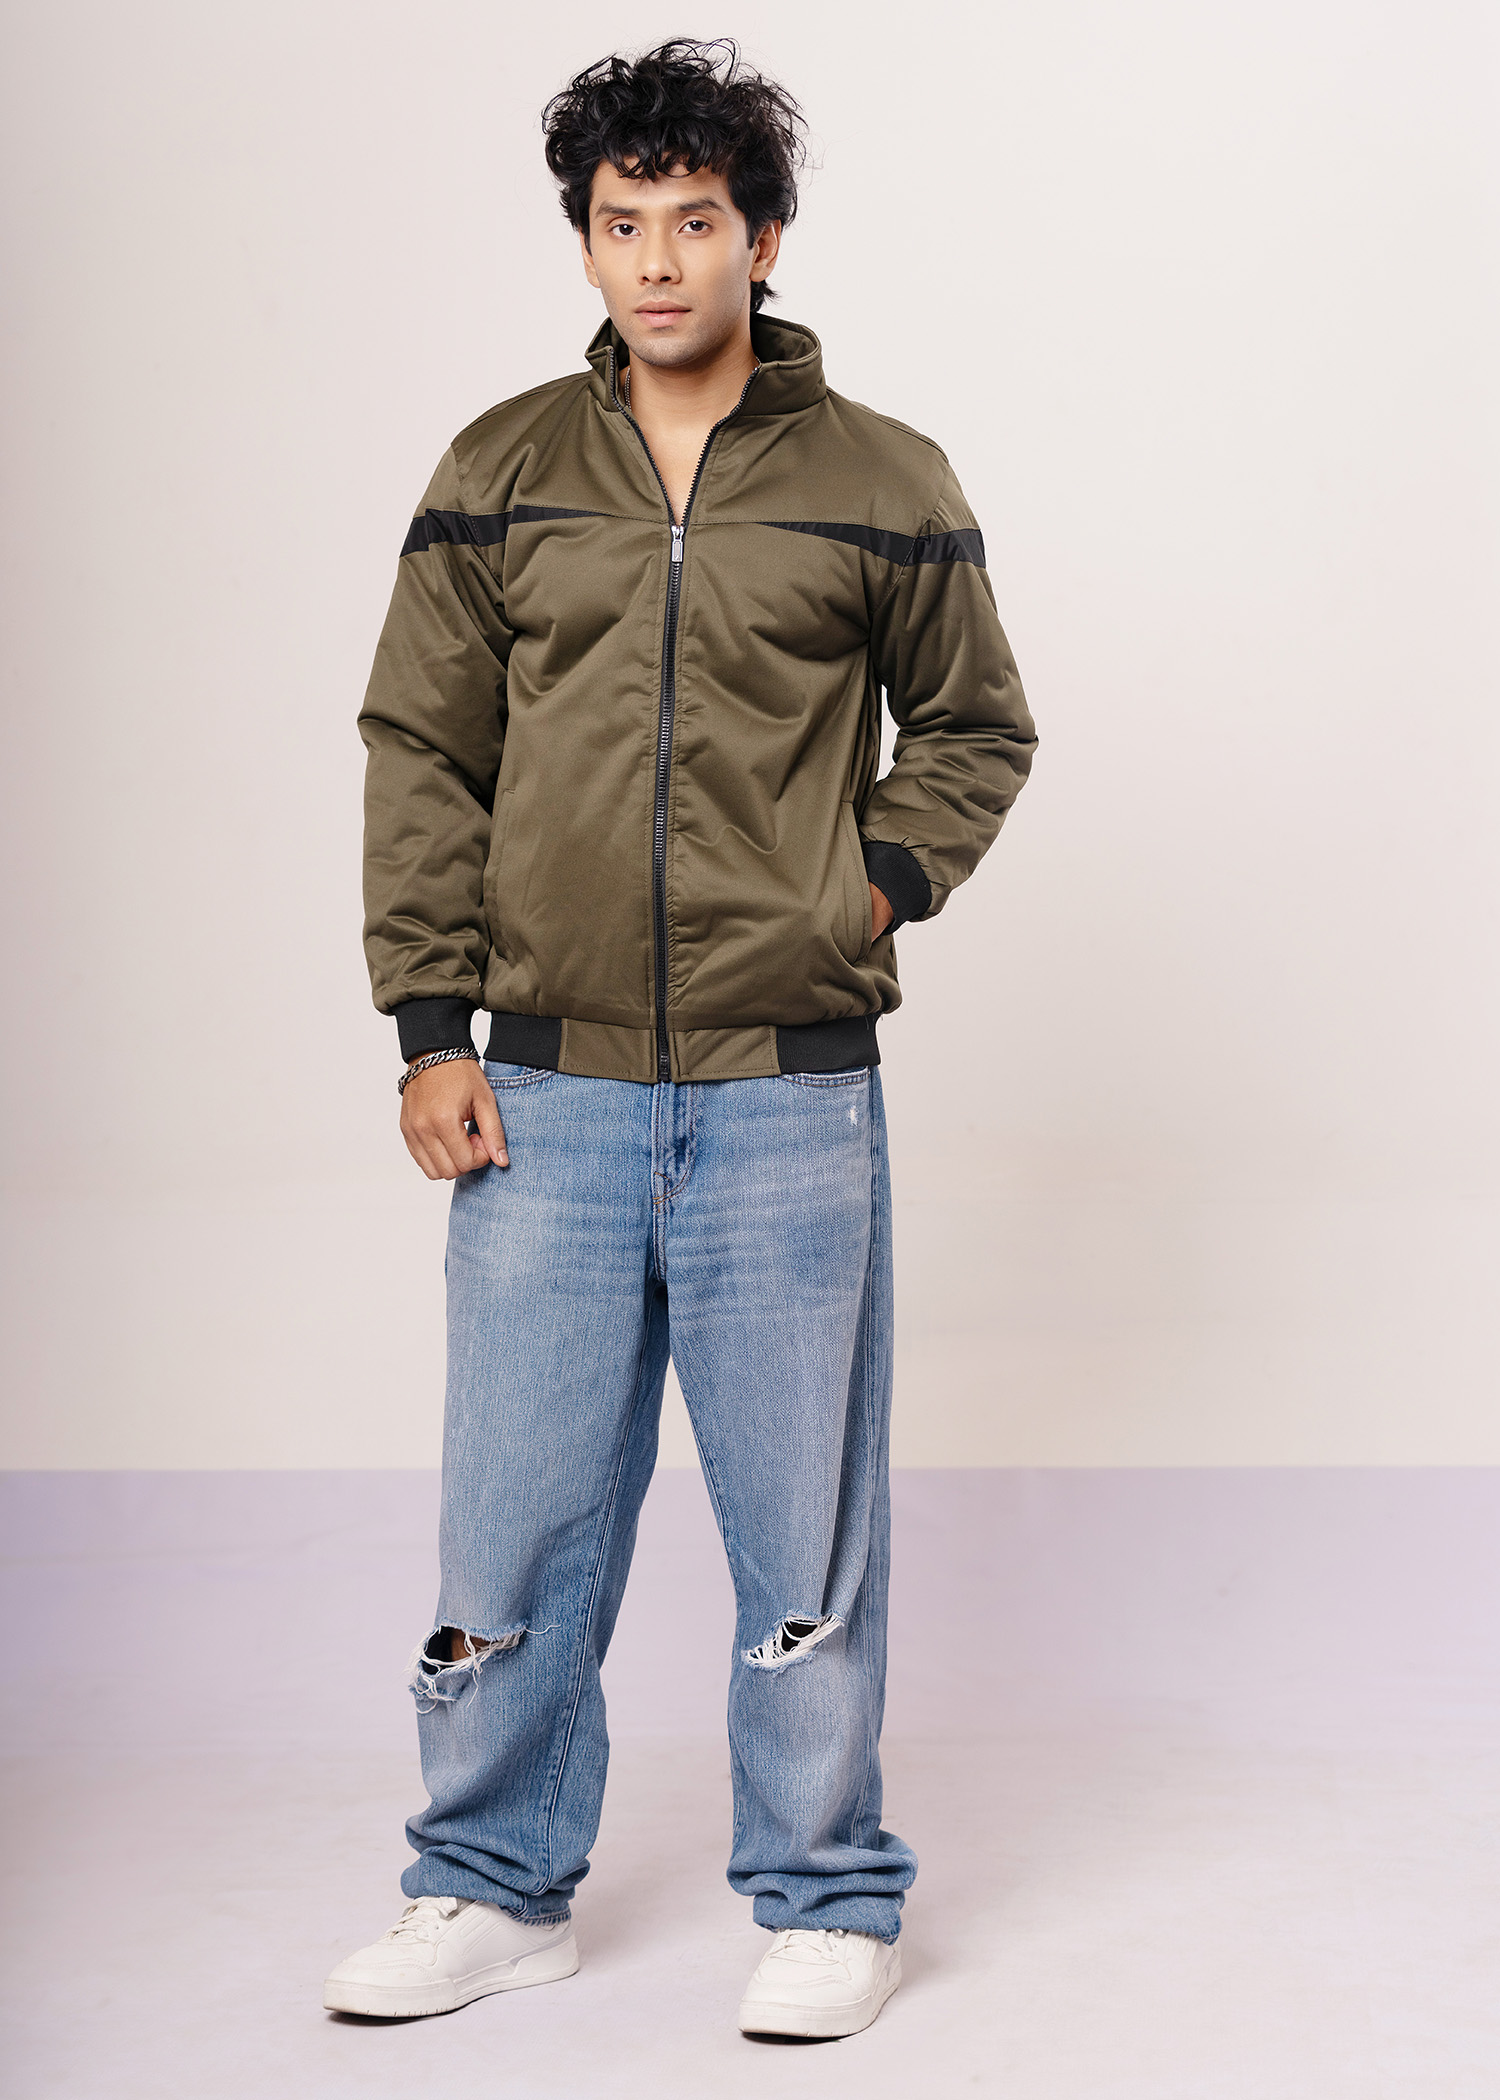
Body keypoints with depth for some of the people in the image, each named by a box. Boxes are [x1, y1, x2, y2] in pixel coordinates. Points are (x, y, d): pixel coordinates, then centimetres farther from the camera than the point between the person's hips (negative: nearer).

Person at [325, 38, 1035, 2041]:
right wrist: (430, 1025, 1)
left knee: (805, 1529, 6)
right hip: (543, 1101, 2)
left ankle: (826, 1898, 22)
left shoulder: (881, 483, 4)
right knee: (513, 1522, 8)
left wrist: (885, 882, -1)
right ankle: (500, 1887, 25)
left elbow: (975, 725, 16)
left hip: (789, 1102, -1)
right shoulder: (500, 477, 7)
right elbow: (420, 755, 8)